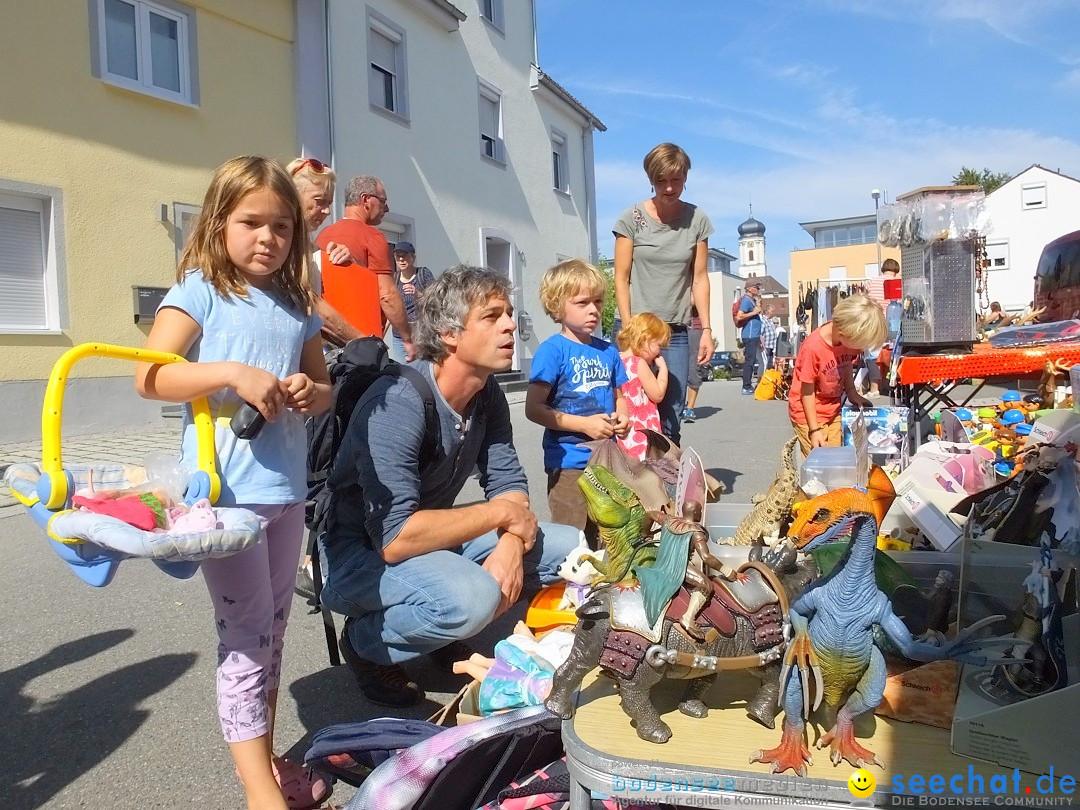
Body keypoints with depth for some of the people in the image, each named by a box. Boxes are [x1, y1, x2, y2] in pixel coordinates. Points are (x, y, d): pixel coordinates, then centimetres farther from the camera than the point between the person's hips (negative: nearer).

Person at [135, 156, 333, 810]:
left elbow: (325, 389, 16)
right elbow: (150, 378, -13)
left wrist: (309, 391, -7)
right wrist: (234, 375, -24)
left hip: (287, 489, 6)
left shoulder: (298, 306, 12)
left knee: (274, 628, 16)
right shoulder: (201, 292, -4)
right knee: (247, 631, -2)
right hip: (227, 491, -6)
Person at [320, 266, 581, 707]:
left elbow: (508, 482, 2)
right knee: (472, 596, -36)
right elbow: (395, 539, -34)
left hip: (436, 537, 8)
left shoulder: (486, 393, -3)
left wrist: (510, 545, -19)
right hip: (361, 553, -7)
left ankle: (444, 634, 12)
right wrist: (500, 512, -24)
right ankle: (366, 643, -4)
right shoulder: (398, 403, -28)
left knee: (573, 550, -2)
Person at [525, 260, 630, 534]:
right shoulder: (553, 349, -10)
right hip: (569, 463, -6)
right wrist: (584, 424, -18)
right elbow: (534, 409, -14)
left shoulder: (608, 351, 8)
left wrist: (622, 418, -1)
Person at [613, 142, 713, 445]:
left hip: (676, 332, 2)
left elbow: (700, 278, 9)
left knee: (671, 418, 1)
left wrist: (706, 329, 2)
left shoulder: (697, 220, 7)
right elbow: (621, 278, -2)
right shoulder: (632, 218, 0)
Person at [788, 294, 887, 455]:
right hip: (808, 412, -6)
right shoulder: (813, 348, -29)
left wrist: (851, 392, -5)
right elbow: (807, 392, -20)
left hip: (833, 409, 6)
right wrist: (814, 430, -16)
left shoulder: (849, 338, -11)